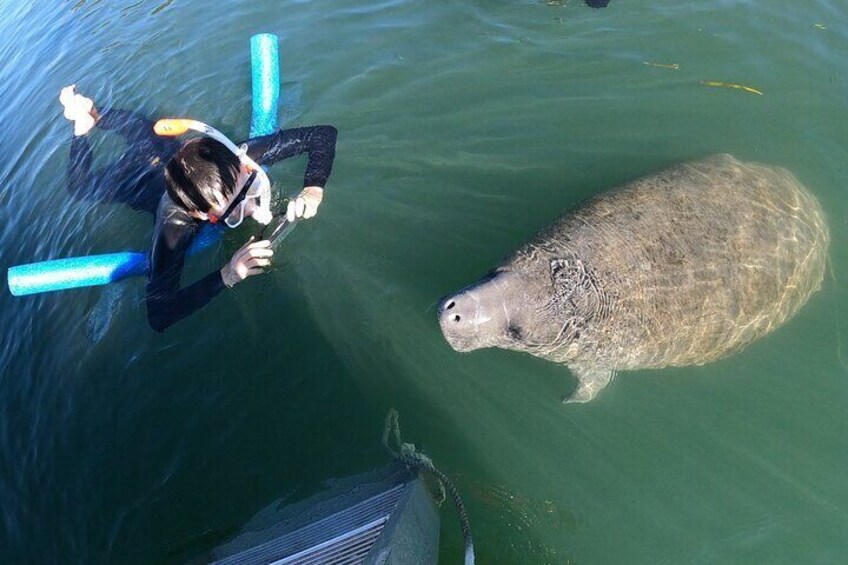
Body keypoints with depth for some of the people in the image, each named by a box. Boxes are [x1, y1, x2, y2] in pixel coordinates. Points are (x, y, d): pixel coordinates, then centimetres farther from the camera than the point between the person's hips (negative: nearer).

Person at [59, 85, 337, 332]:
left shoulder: (243, 157, -44)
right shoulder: (173, 227, -50)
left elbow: (324, 134, -38)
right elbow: (157, 315, -52)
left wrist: (313, 190, -55)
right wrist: (227, 275, -63)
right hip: (145, 177, -2)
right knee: (81, 184, 30)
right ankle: (82, 125, 41)